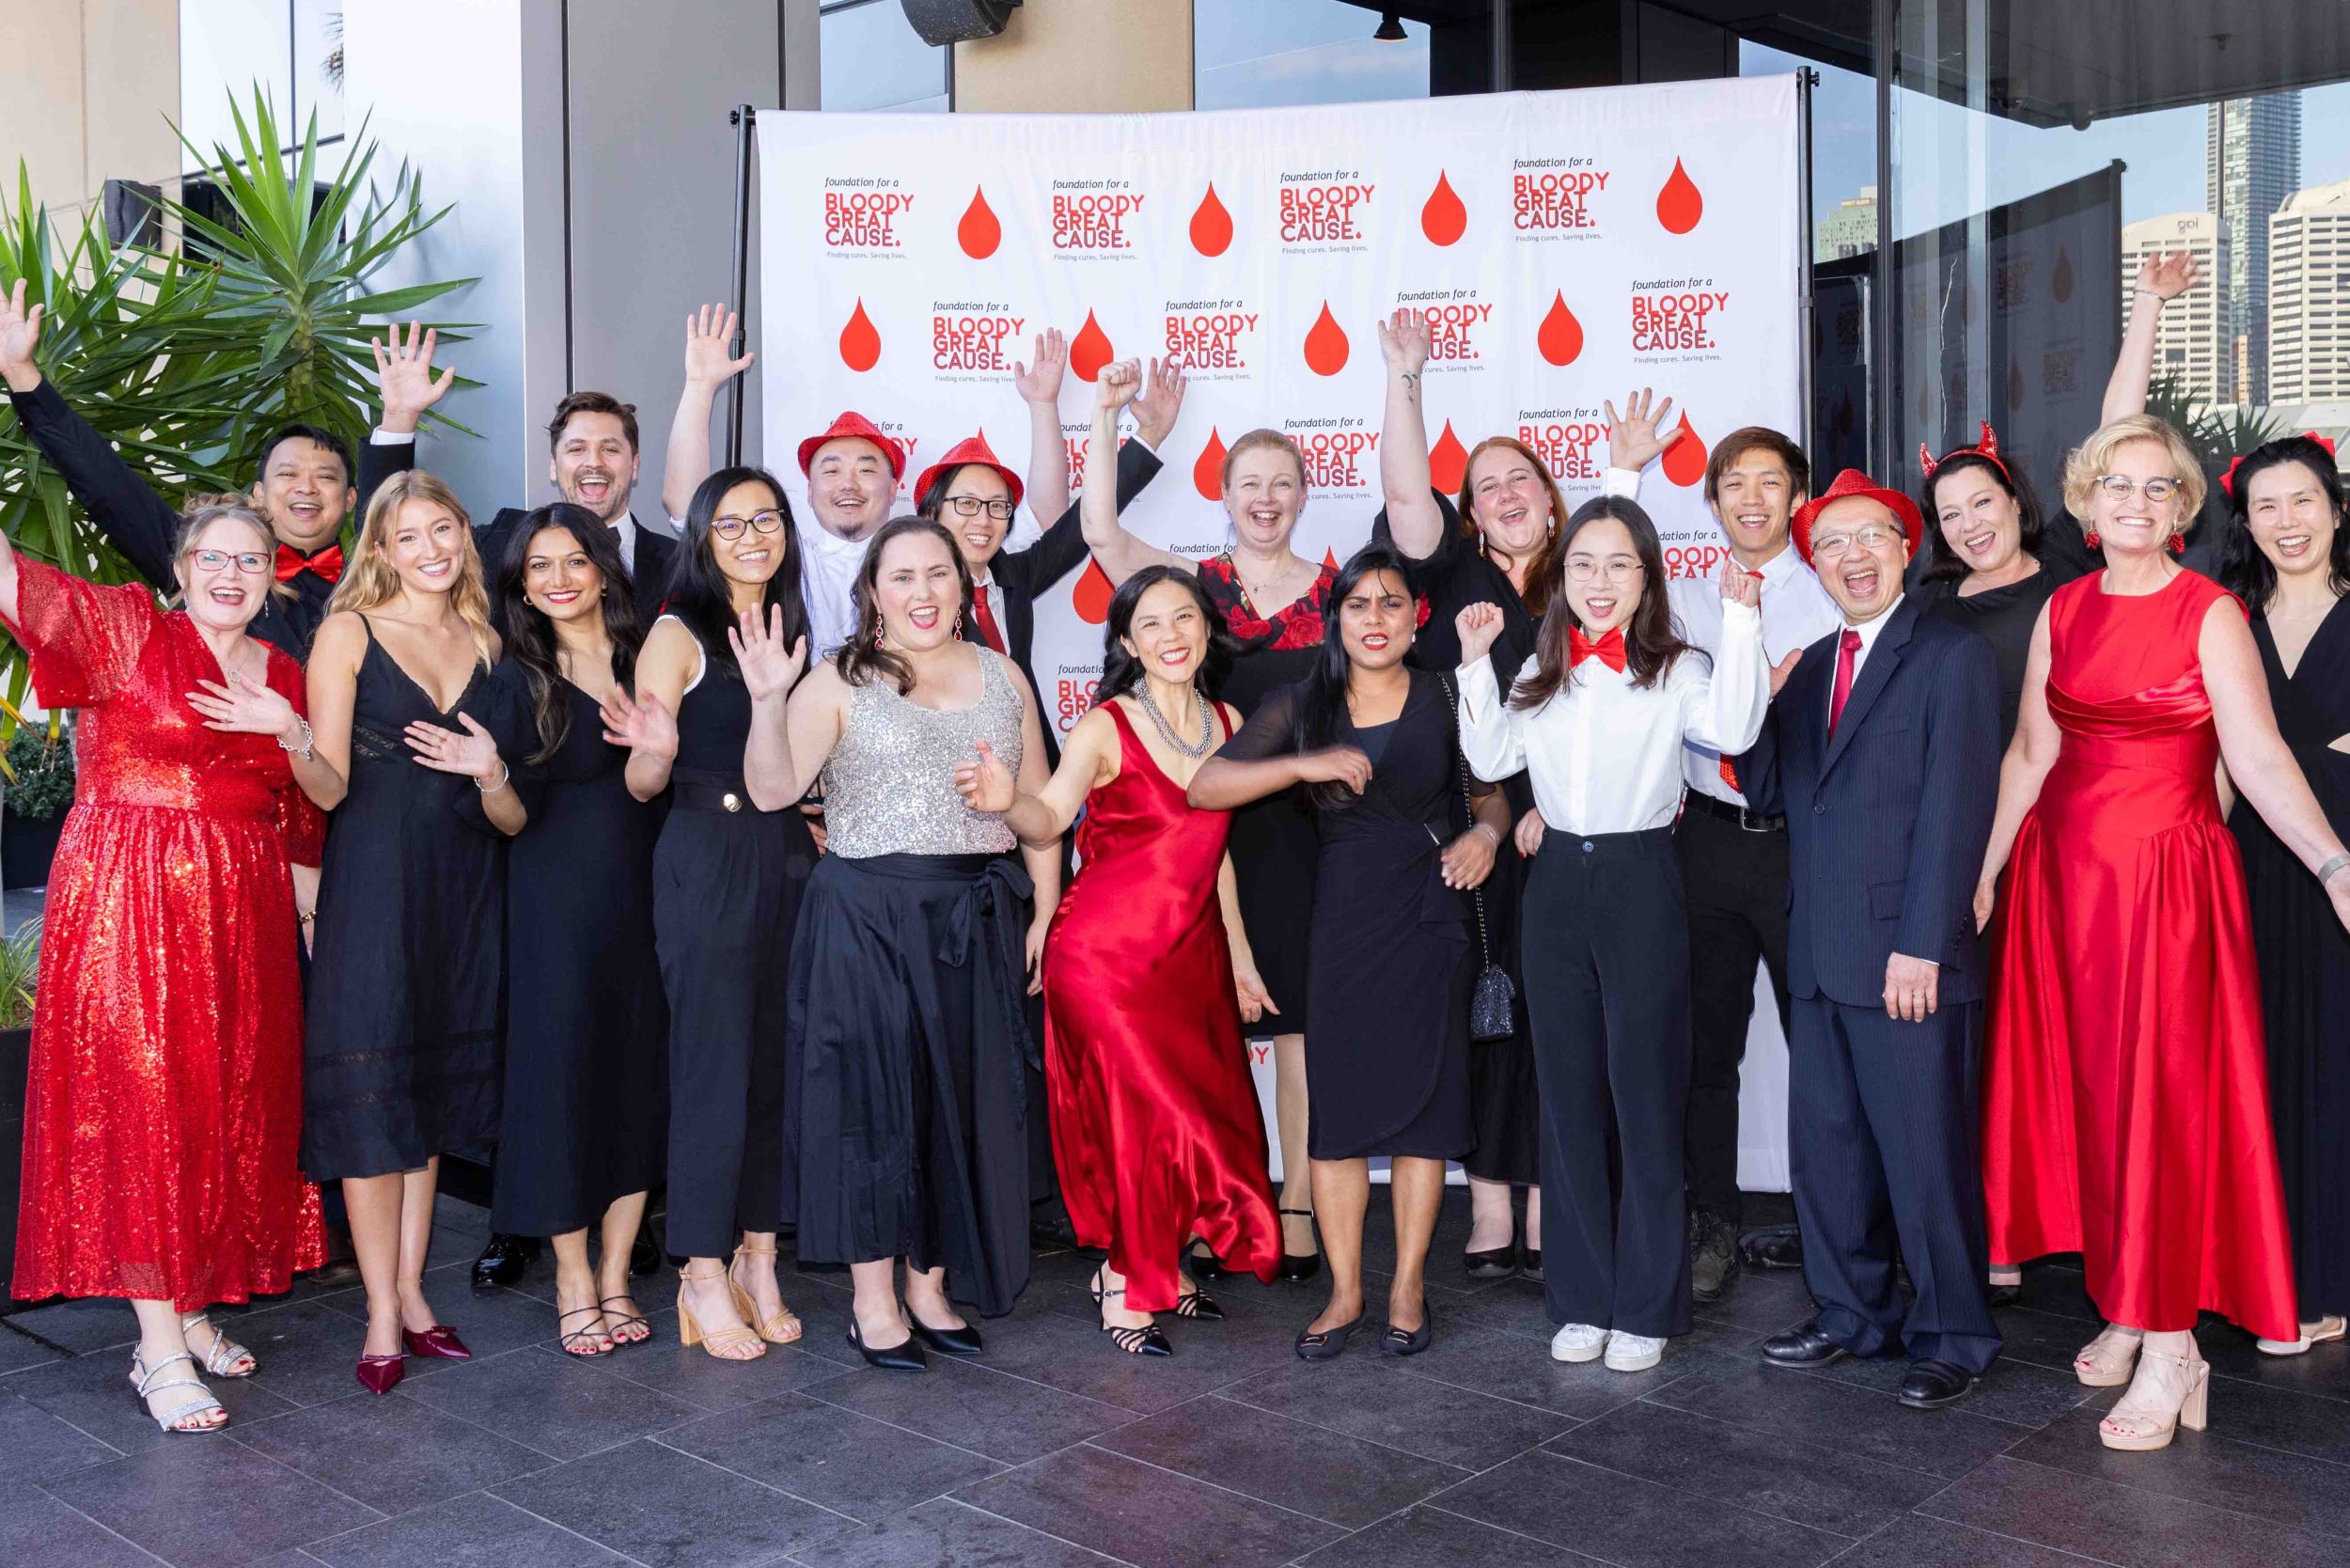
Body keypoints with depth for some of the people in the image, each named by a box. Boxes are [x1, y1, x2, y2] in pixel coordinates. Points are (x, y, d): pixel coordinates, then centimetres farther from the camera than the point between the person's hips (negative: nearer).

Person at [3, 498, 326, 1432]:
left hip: (243, 909, 6)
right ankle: (161, 1350, 0)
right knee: (141, 1107, -5)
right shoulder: (128, 630, -2)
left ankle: (193, 1309, 23)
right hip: (132, 899, -6)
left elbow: (307, 813, 18)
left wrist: (292, 732, 3)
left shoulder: (282, 675, 13)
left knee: (225, 1108, 9)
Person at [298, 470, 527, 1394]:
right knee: (372, 1089, -4)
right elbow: (331, 787, -8)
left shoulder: (487, 645, 11)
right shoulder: (349, 632, 0)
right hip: (373, 883, -4)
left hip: (462, 890, 4)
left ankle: (412, 1293, 20)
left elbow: (513, 819, 9)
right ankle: (383, 1317, 4)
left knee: (436, 1086, 10)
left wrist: (491, 775, -12)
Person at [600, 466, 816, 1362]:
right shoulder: (679, 634, -3)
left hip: (789, 858, 6)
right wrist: (654, 750, -26)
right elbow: (643, 784, -8)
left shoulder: (788, 633, 15)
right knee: (714, 1063, -3)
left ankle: (757, 1263, 18)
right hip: (706, 861, -6)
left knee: (779, 1061, 7)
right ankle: (704, 1278, 8)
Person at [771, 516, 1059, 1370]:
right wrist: (767, 702, -27)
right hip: (866, 917, -4)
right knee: (874, 1095, 2)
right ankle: (874, 1300, 15)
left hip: (976, 916, 4)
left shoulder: (1002, 676, 10)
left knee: (963, 1098, 8)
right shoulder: (839, 682, -2)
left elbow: (1039, 806, 12)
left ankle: (932, 1285, 23)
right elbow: (772, 789, -12)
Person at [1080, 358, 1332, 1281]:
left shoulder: (1336, 587, 9)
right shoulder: (1193, 583, 6)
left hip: (1307, 829, 0)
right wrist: (1107, 414, -10)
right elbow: (1099, 528, -5)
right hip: (1209, 823, 0)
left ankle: (1298, 1208, 13)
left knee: (1301, 1022, 3)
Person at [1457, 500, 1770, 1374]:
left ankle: (1647, 1306, 13)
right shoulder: (1543, 672, 12)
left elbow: (1731, 730, -21)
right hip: (1558, 882, 5)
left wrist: (1740, 619, -21)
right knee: (1568, 1096, 9)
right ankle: (1582, 1300, 19)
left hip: (1642, 884, -4)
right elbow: (1493, 758, 6)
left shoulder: (1676, 671, -3)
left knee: (1648, 1097, 2)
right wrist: (1476, 662, 3)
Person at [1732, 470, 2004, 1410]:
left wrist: (1921, 944, -18)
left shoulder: (1953, 657, -6)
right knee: (1825, 1147, 13)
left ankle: (1952, 1338, 16)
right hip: (1822, 956, 7)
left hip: (1907, 956, -7)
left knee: (1926, 1154, 2)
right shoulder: (1811, 664, 16)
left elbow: (1955, 808, -13)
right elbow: (1773, 794, 11)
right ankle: (1851, 1315, 27)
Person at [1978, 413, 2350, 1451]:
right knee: (2082, 1091, 8)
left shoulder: (2210, 614, -5)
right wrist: (1984, 874, 9)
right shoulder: (2063, 611, 9)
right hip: (2062, 871, 5)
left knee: (2159, 1094, -3)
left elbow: (2259, 759, -13)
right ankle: (2124, 1307, 22)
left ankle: (2171, 1346, 6)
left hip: (2162, 877, -5)